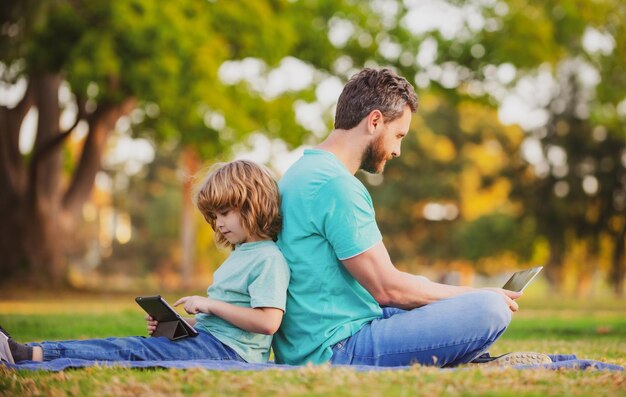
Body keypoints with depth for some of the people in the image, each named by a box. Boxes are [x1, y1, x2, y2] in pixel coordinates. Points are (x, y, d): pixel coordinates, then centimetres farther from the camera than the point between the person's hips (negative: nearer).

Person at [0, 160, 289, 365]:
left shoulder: (268, 259, -8)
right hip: (209, 340, 9)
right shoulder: (238, 256, 25)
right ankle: (25, 354, -20)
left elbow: (268, 322, -21)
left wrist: (209, 304, -14)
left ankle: (25, 355, -30)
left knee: (132, 350, -20)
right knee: (131, 347, -8)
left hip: (229, 350, -9)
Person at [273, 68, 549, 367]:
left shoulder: (300, 173, 15)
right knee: (490, 308, -16)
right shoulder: (336, 185, -17)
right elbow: (388, 288, -17)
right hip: (337, 351, -10)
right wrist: (475, 296, -4)